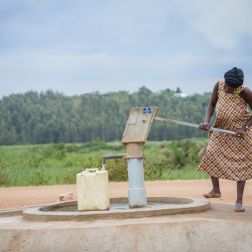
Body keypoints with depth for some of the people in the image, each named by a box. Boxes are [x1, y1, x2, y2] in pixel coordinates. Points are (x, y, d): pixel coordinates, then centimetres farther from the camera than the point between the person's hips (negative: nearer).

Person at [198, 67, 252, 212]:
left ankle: (239, 201, 3)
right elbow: (212, 104, 0)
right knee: (211, 154, -7)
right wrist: (207, 121, -15)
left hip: (240, 131, -4)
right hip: (221, 129, 4)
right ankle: (216, 190, 12)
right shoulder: (219, 86, -12)